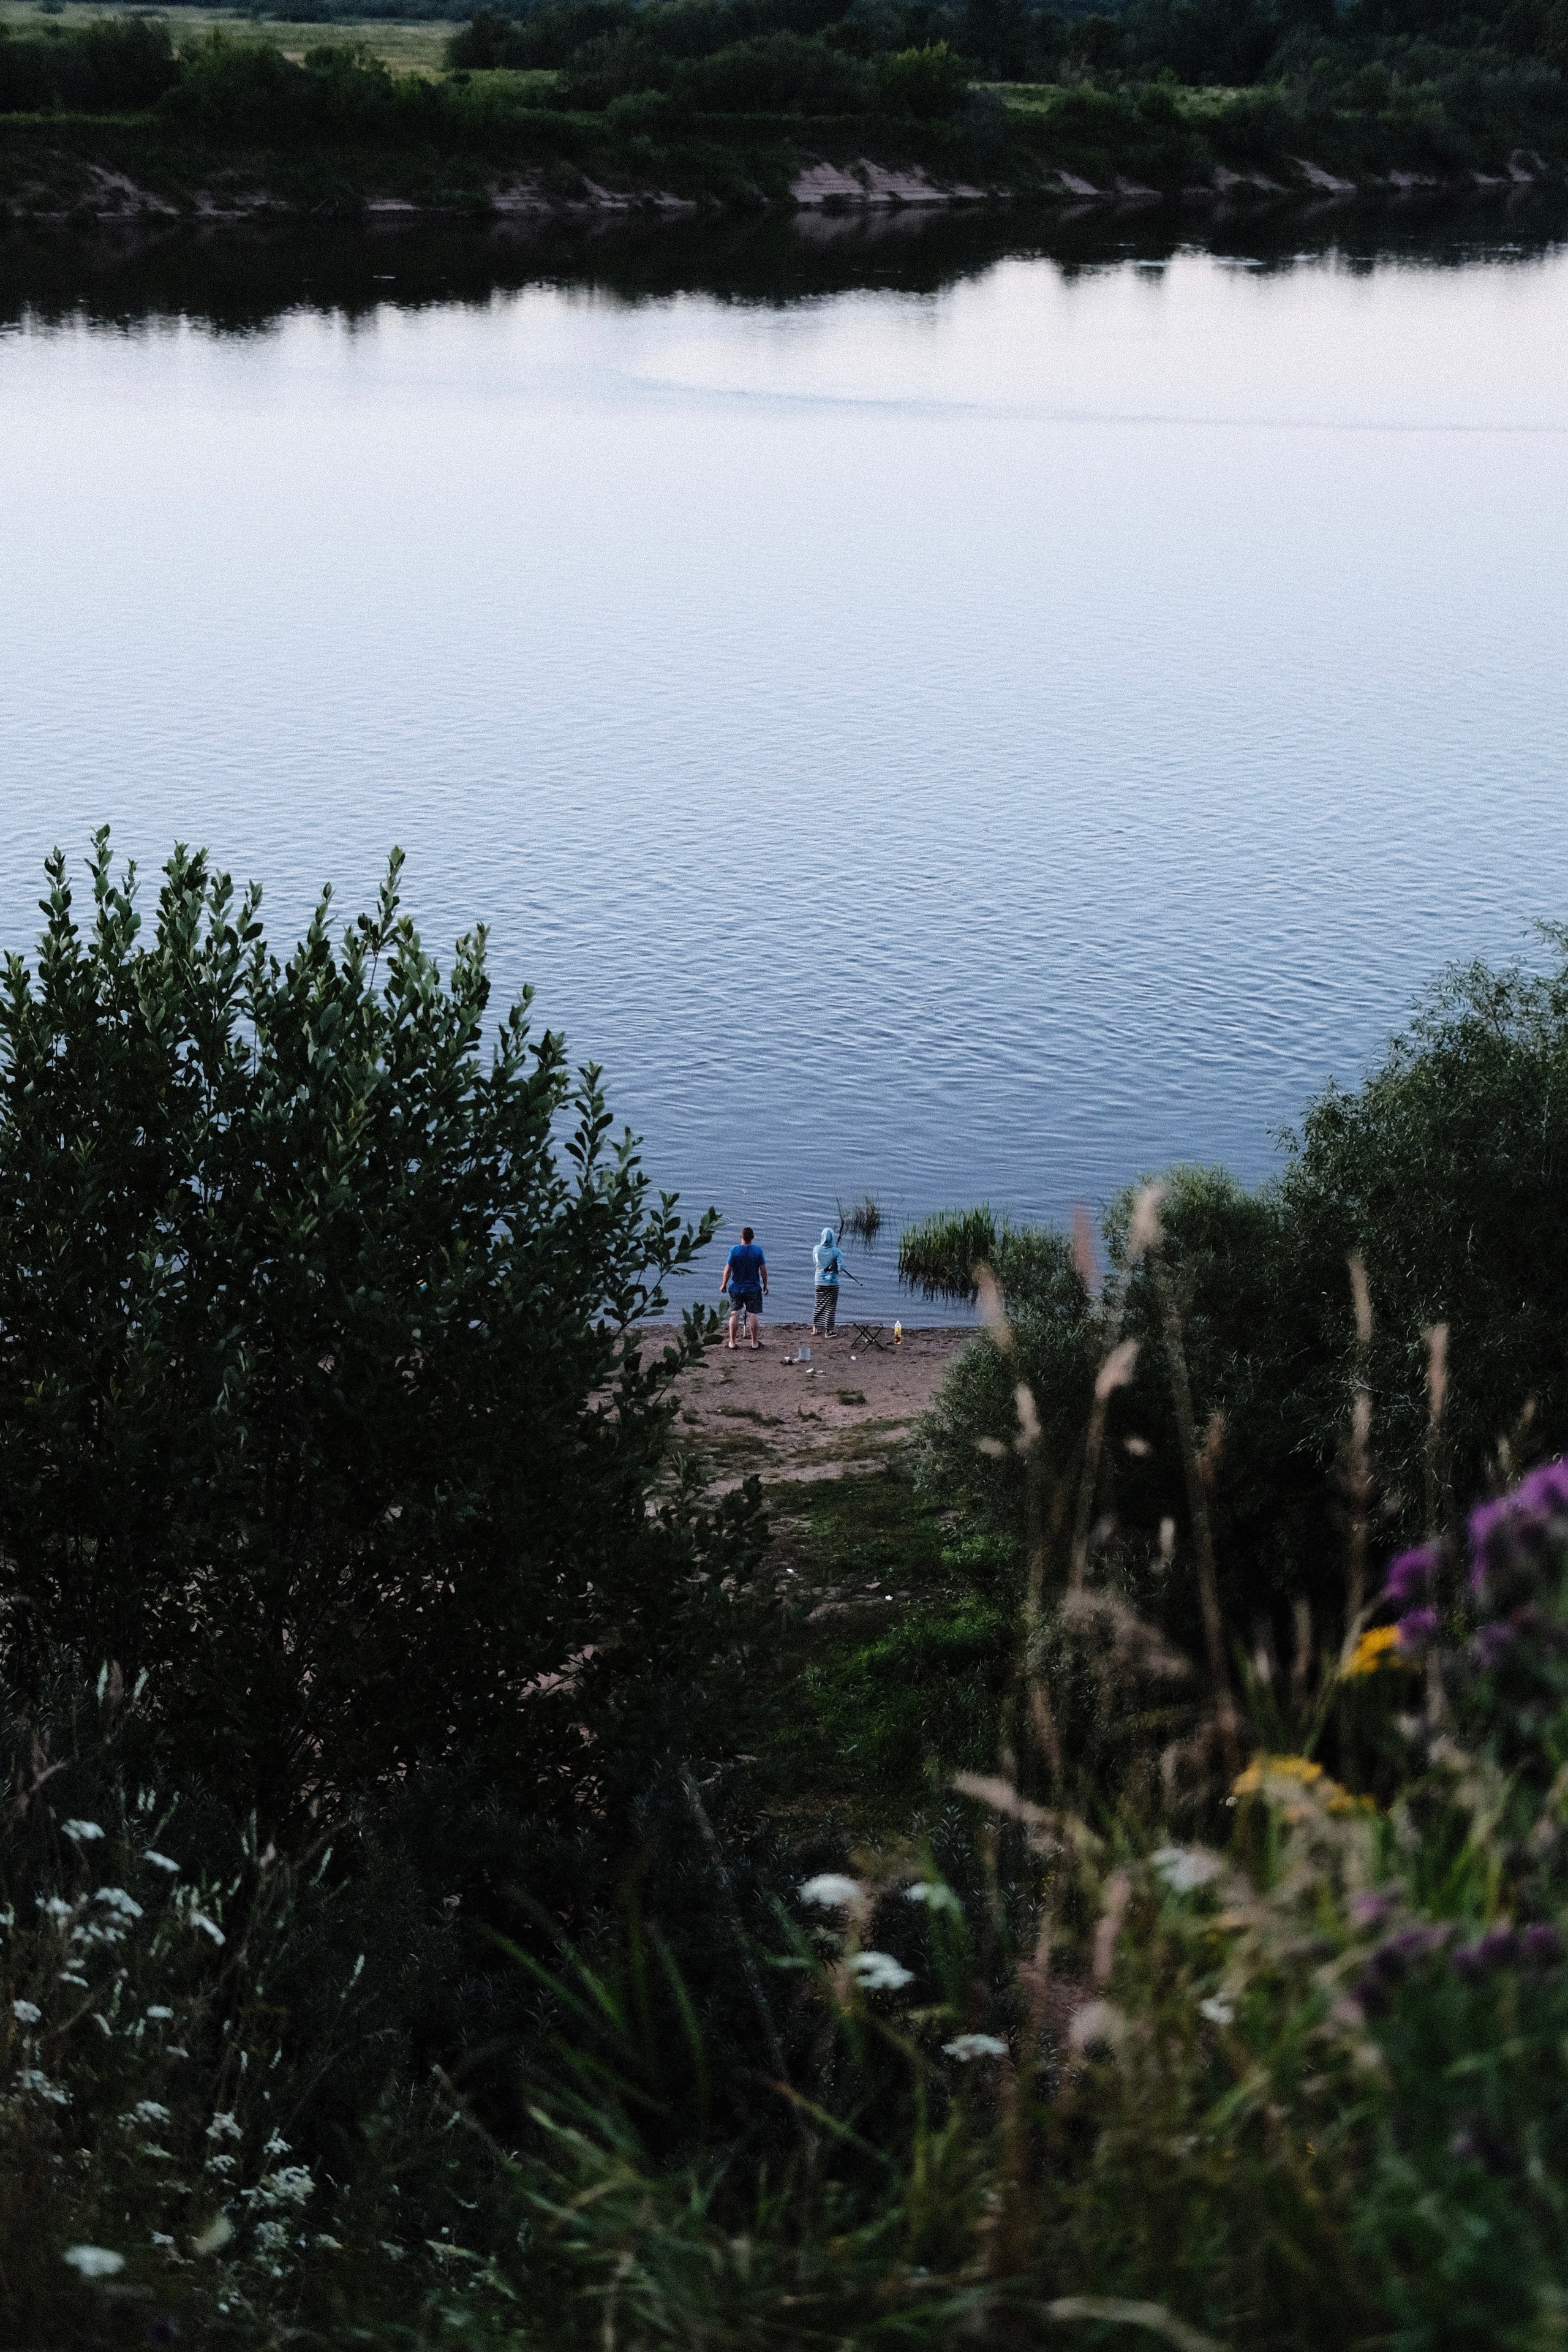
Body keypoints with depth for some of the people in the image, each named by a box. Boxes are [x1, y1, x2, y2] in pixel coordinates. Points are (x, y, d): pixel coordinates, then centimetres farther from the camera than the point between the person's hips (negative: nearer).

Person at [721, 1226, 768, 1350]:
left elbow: (728, 1270, -7)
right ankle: (755, 1342, 9)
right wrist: (765, 1284, 9)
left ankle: (732, 1342, 12)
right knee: (753, 1315, 5)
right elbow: (763, 1270, -4)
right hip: (753, 1288, 0)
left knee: (735, 1314, 8)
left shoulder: (735, 1251, -10)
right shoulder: (758, 1251, -8)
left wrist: (724, 1285, 5)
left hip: (736, 1288, 0)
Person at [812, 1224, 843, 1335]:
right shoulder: (835, 1251, -16)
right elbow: (841, 1267, -16)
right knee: (831, 1307, 6)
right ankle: (827, 1332, 9)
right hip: (832, 1282, -3)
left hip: (820, 1282, 3)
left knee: (819, 1305, 18)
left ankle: (815, 1328, 24)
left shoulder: (817, 1249, -7)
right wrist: (836, 1270, 4)